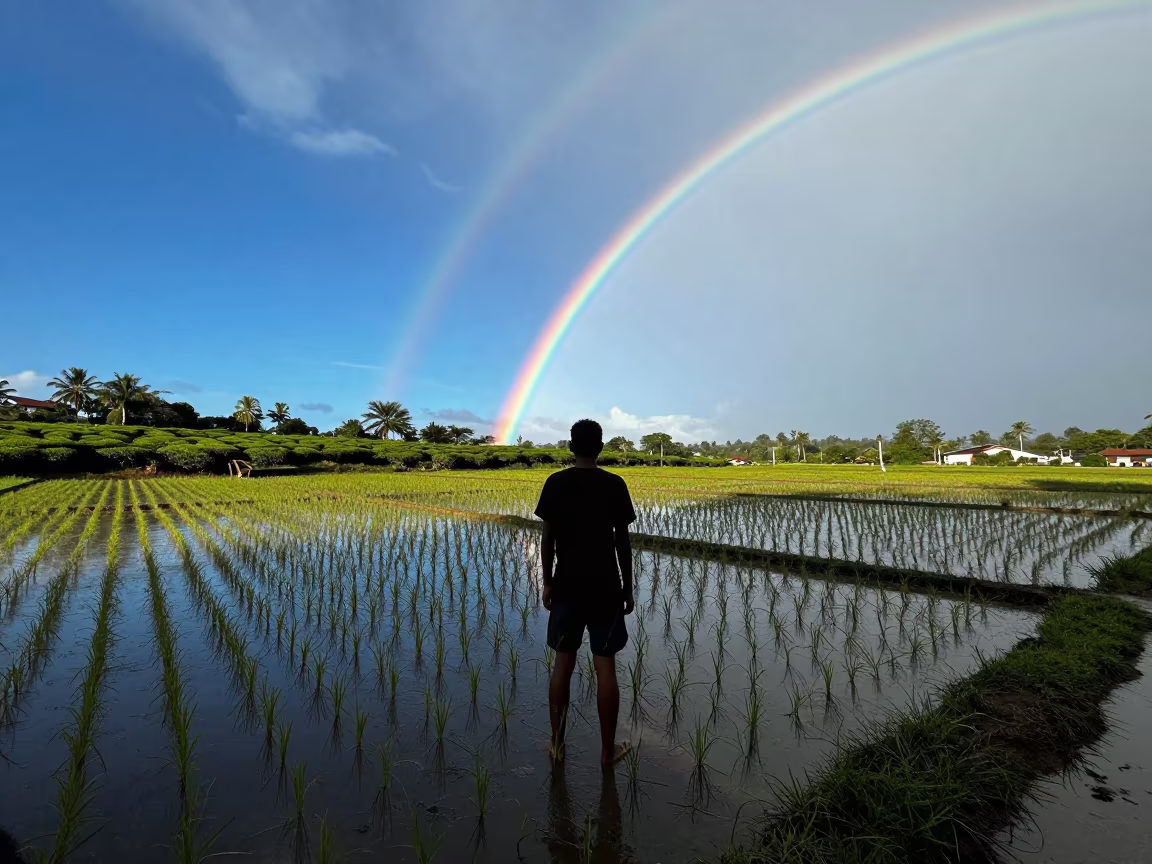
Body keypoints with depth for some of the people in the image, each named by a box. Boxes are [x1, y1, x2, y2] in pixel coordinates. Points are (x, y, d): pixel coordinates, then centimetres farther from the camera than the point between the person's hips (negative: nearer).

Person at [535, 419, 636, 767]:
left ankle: (557, 743, 24)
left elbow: (548, 538, -3)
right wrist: (627, 588, 4)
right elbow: (623, 541, -4)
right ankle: (608, 749, 20)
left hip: (567, 586, 1)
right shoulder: (615, 485, -6)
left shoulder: (555, 483, -3)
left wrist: (548, 582, 7)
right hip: (605, 588, -1)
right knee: (605, 666, 9)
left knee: (563, 663, 13)